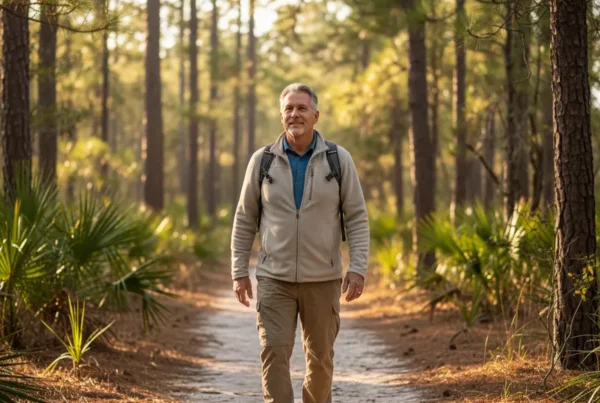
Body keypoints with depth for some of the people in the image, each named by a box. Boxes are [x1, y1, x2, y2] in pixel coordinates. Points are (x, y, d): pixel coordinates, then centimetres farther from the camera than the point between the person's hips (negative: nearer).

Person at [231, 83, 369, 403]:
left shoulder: (339, 159, -3)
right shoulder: (262, 160, 0)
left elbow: (357, 218, -2)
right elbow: (244, 219, 6)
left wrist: (358, 269, -13)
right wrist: (239, 272, 2)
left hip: (323, 279, 0)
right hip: (274, 279, 0)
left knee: (320, 357, 9)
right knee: (275, 354, -12)